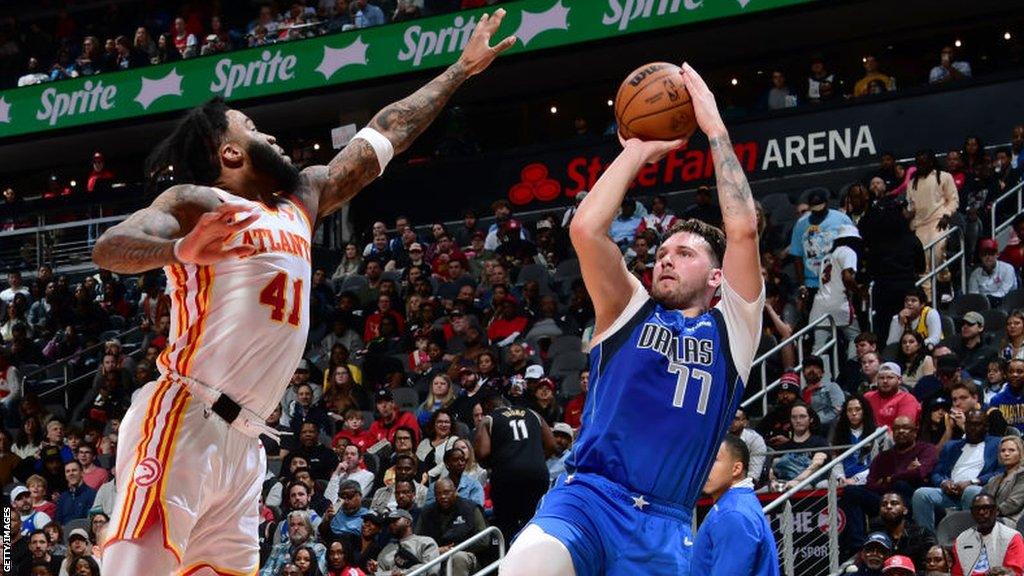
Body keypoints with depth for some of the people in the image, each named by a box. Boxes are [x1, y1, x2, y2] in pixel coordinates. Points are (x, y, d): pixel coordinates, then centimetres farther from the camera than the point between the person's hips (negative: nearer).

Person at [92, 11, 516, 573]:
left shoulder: (302, 200, 23)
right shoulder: (199, 203, -1)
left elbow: (386, 132, 31)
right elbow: (108, 247, -18)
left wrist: (461, 69, 36)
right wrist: (179, 250, -39)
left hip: (241, 442, 8)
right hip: (182, 423, -8)